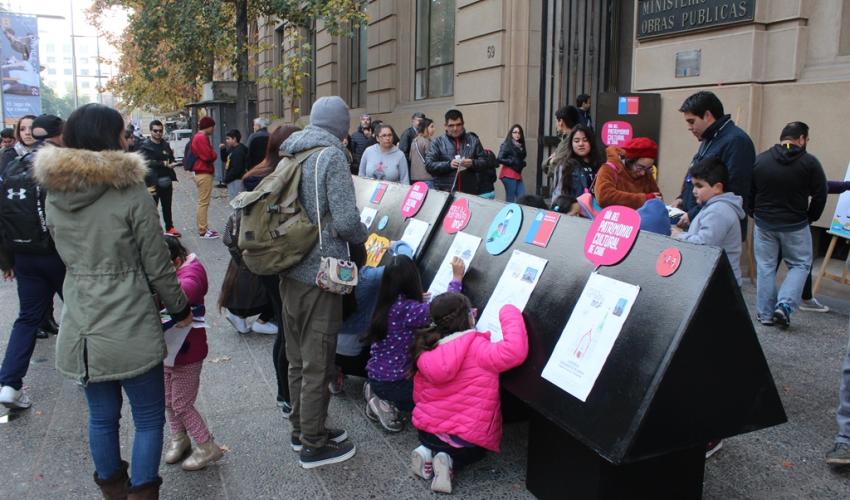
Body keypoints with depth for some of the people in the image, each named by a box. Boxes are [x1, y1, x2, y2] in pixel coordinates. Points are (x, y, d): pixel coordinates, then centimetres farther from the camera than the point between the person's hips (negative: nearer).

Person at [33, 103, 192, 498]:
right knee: (149, 418, 11)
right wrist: (179, 309, 4)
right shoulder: (130, 192, -15)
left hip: (80, 329, 6)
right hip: (130, 329, -5)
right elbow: (157, 266, -10)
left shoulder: (54, 194, 2)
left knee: (101, 417, 20)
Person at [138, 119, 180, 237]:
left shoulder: (166, 144, 13)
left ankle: (170, 228, 27)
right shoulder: (145, 146, -6)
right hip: (153, 181, -5)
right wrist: (164, 164, -22)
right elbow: (148, 162, -18)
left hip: (166, 180, 5)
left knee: (167, 206, 16)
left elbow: (171, 159, 16)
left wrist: (171, 163, -7)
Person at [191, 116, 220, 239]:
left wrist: (212, 154, 1)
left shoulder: (199, 137, 18)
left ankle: (204, 228, 23)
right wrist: (215, 154, -3)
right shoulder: (201, 138, -16)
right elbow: (209, 156, -22)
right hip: (204, 174, -11)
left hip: (202, 172, 11)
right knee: (203, 202, -8)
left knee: (203, 202, 16)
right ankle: (203, 231, -6)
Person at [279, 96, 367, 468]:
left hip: (290, 271, 8)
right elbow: (346, 221, -18)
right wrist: (363, 237, 2)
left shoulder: (290, 154, 10)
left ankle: (302, 429, 35)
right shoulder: (332, 155, -13)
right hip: (320, 274, -8)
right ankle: (313, 445, 17)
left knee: (298, 358, 19)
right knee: (318, 363, 4)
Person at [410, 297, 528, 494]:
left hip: (427, 429, 5)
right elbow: (515, 351, -32)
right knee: (476, 447, 30)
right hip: (467, 435, -5)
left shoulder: (427, 352, -2)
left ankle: (427, 451, 7)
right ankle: (450, 461, 0)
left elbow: (418, 396, 9)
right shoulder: (477, 348, -20)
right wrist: (509, 313, -17)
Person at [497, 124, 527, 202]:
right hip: (509, 175, -7)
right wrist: (512, 162, -13)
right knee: (510, 200, -6)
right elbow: (500, 159, -12)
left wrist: (523, 163, 6)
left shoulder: (520, 146, 15)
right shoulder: (506, 145, -6)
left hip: (518, 175, 7)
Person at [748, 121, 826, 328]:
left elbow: (748, 194, 2)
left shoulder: (759, 160, -3)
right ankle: (784, 305, -3)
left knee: (765, 268, 10)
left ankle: (765, 314, 13)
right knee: (800, 265, 14)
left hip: (764, 224, 2)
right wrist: (809, 218, 11)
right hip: (795, 226, -2)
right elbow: (820, 196, -4)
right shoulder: (810, 162, -8)